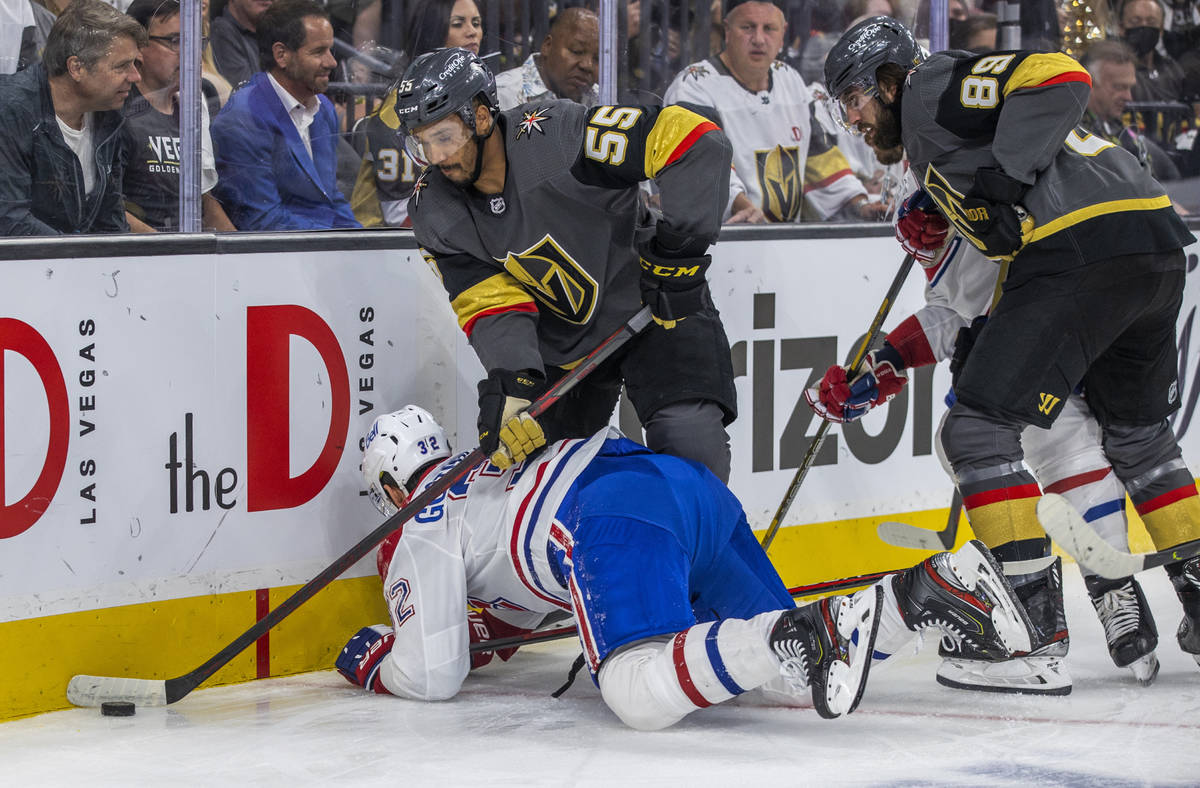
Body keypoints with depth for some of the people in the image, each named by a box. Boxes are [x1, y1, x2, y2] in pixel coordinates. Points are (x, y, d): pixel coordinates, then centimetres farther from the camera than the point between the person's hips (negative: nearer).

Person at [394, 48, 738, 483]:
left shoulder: (558, 135, -29)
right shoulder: (434, 212, -11)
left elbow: (695, 140, -32)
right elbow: (493, 302, -15)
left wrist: (679, 247, -30)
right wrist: (510, 384, -32)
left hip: (652, 303, -5)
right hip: (560, 339, 5)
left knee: (689, 442, -21)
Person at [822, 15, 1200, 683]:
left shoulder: (933, 86, 4)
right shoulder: (929, 146, 32)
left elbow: (1058, 76, -12)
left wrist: (1003, 182, -16)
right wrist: (892, 364, 29)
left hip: (1087, 247, -10)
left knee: (980, 427, -7)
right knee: (1139, 436, 26)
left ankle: (1031, 612, -9)